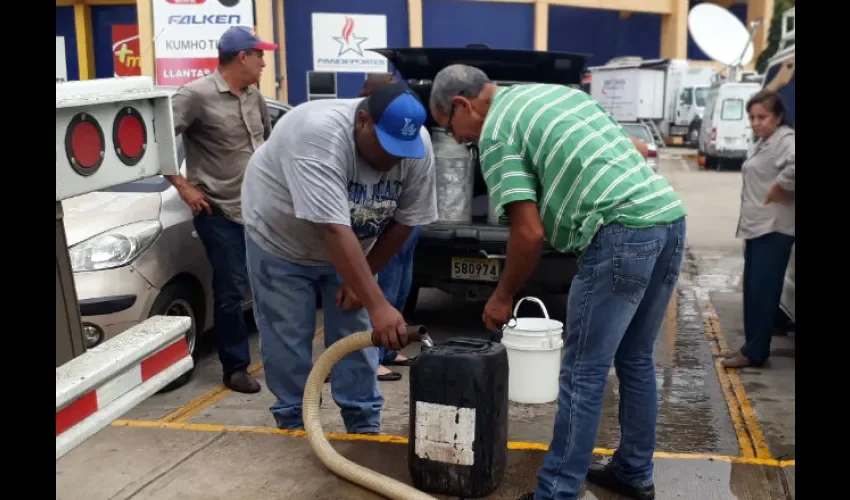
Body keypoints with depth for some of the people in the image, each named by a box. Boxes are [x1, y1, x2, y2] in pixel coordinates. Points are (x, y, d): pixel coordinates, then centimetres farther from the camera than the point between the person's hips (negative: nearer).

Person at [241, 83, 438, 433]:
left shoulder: (418, 147, -21)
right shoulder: (319, 135, -39)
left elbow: (404, 221, -11)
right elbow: (334, 230, -43)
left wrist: (362, 279, -8)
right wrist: (379, 306, -46)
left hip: (351, 247, 5)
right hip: (280, 240, -4)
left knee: (356, 335, 5)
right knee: (287, 340, 0)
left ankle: (364, 426, 16)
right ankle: (292, 424, 17)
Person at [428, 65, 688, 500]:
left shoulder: (495, 131, -1)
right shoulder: (555, 92, 23)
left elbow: (529, 232, -8)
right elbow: (637, 150, 25)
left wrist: (502, 297, 7)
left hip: (623, 232, -9)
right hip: (669, 218, 9)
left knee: (583, 375, -1)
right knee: (635, 361, 19)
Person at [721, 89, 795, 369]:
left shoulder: (785, 140, -14)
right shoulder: (761, 143, 17)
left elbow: (794, 164, -35)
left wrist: (779, 189, -21)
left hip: (773, 228, -10)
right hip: (756, 226, 10)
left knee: (762, 291, -5)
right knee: (752, 289, 12)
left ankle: (754, 352, 2)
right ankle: (752, 347, 20)